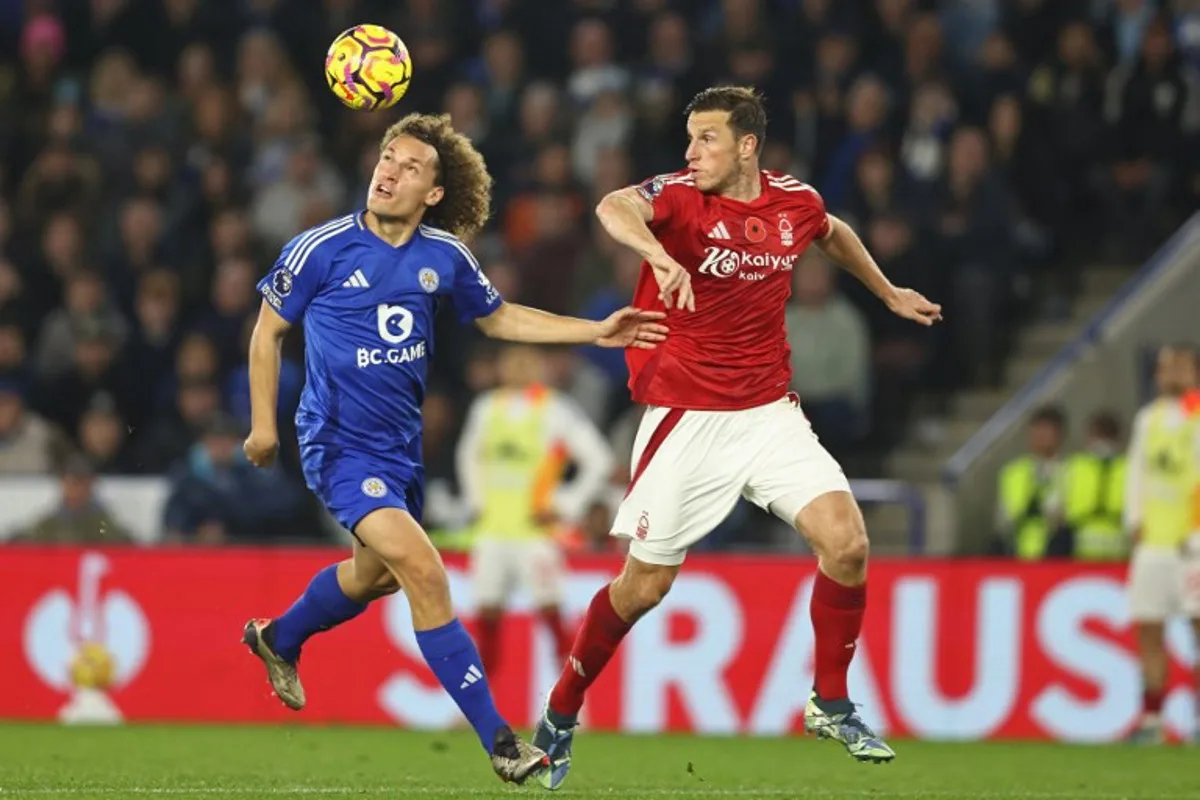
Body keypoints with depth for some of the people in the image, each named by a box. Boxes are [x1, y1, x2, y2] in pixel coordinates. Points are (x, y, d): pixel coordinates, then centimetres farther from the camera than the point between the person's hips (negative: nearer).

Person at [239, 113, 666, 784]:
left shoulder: (445, 257, -2)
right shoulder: (322, 249, -13)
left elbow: (498, 318, 15)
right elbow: (269, 331, 0)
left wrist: (595, 332, 7)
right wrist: (264, 424, -1)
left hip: (401, 445, 6)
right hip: (340, 445, -6)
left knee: (377, 572, 26)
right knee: (424, 571, -21)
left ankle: (279, 638, 56)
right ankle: (499, 740, -20)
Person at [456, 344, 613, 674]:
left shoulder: (556, 410, -6)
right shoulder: (487, 408, 10)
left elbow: (599, 460, -4)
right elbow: (468, 455, 27)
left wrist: (566, 507, -7)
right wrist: (476, 500, 16)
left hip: (534, 530, -5)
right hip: (492, 530, 5)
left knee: (549, 608, -11)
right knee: (487, 609, 3)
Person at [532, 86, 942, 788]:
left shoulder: (796, 202, 1)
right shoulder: (680, 196, -13)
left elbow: (833, 233, 26)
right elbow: (614, 208, -37)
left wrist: (889, 293, 35)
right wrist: (660, 256, -56)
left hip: (768, 410, 4)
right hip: (686, 415, -4)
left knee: (847, 542, -13)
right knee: (646, 583, 0)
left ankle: (831, 704, 6)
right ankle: (560, 717, 20)